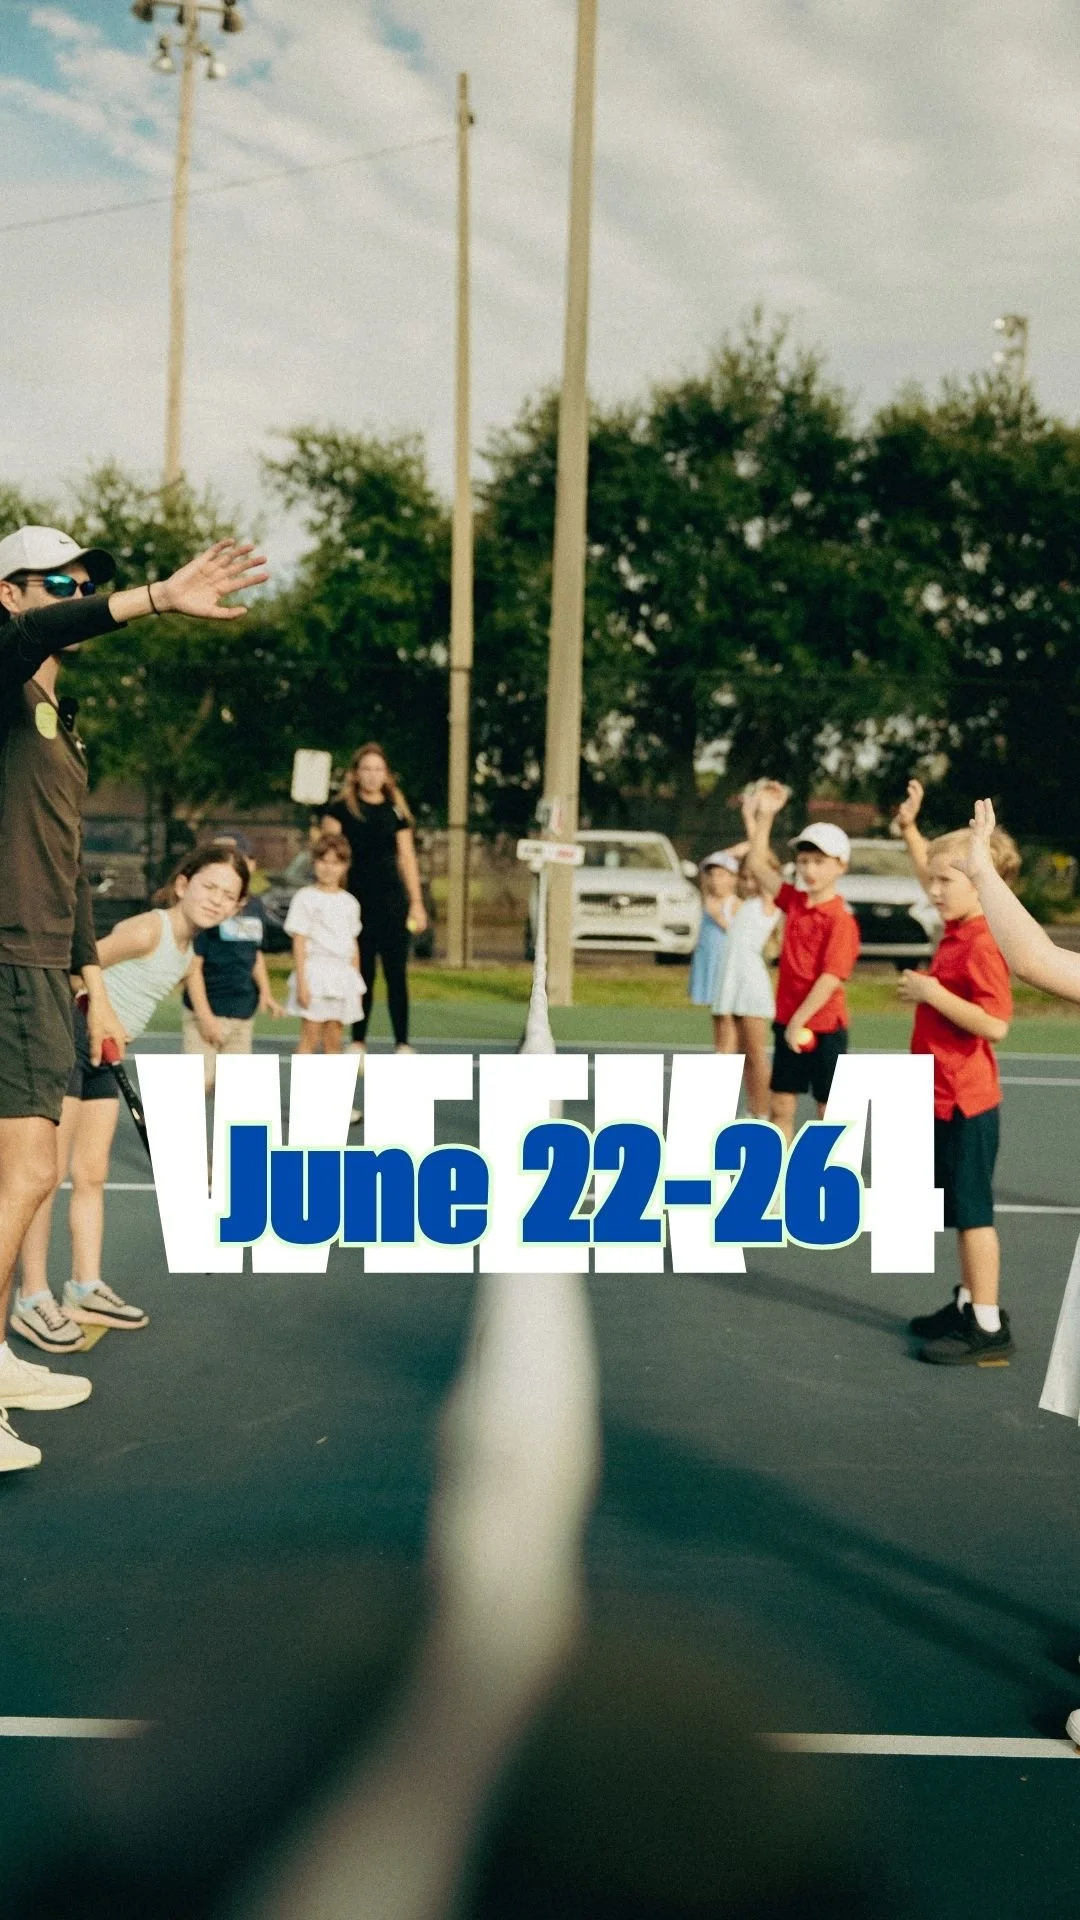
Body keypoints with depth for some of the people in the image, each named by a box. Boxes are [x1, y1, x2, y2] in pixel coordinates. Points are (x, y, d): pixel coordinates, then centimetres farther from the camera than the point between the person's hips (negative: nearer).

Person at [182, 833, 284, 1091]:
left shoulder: (256, 907, 7)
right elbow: (193, 965, -14)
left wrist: (266, 992, 9)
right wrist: (204, 1015, -18)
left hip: (243, 1014, 6)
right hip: (208, 1012, -6)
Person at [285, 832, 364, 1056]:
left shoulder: (349, 902, 12)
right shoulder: (306, 897, -4)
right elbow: (299, 942, -7)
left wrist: (357, 983, 14)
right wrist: (301, 981, -13)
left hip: (342, 974, 5)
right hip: (315, 971, -5)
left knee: (333, 1041, 8)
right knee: (310, 1039, -6)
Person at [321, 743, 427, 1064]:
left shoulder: (396, 810, 9)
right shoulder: (341, 809, 2)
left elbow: (407, 857, 10)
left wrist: (417, 903, 6)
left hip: (392, 900, 1)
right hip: (357, 901, -1)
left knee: (396, 974, -2)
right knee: (362, 974, 5)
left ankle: (402, 1044, 1)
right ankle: (358, 1042, 14)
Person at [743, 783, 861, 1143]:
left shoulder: (841, 920, -15)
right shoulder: (794, 902, 4)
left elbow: (831, 978, -20)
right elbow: (757, 864, 9)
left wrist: (800, 1021, -22)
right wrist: (765, 815, 2)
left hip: (824, 1027, -7)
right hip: (788, 1023, 7)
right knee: (780, 1106, 10)